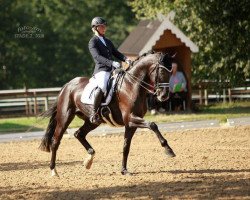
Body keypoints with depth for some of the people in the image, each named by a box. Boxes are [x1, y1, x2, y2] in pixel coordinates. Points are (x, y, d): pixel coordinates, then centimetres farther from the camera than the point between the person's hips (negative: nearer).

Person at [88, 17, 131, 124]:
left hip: (112, 70, 8)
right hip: (101, 70, -8)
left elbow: (116, 53, 21)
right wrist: (112, 63, -28)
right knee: (102, 87, -35)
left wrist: (125, 59, -2)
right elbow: (97, 57, -14)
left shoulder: (108, 41, 25)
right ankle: (94, 113, -28)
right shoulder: (93, 42, 1)